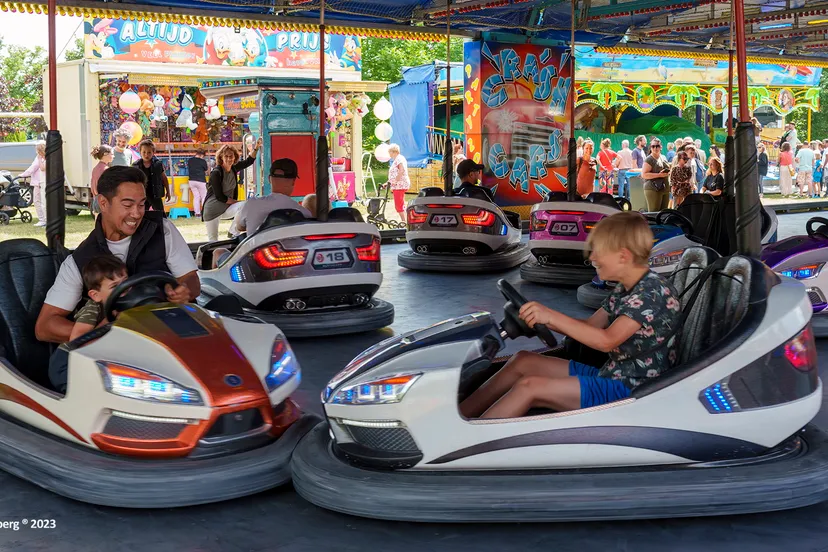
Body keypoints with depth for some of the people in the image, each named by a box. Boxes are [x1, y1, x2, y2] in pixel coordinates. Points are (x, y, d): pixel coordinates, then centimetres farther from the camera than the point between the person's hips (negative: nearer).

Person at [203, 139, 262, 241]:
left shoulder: (234, 169, 2)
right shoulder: (216, 173, -17)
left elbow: (249, 161, 17)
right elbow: (220, 197, -18)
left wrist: (256, 148, 4)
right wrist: (236, 202, -11)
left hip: (227, 208, 5)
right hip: (213, 209, -5)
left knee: (244, 206, -25)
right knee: (213, 240, -6)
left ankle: (233, 232, -9)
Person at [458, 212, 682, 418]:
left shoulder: (654, 291, -19)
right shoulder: (624, 289, 12)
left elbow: (607, 340, -28)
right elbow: (590, 326, 16)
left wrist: (552, 315, -28)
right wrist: (543, 319, 2)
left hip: (632, 390, -10)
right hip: (611, 375, 10)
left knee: (530, 387, -19)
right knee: (523, 361, 2)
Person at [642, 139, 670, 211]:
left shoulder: (663, 158, 17)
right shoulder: (649, 159, -6)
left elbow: (668, 169, 32)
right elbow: (643, 174, -15)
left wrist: (668, 172, 6)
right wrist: (659, 175, -20)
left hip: (665, 189, 8)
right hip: (653, 189, -8)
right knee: (654, 213, -9)